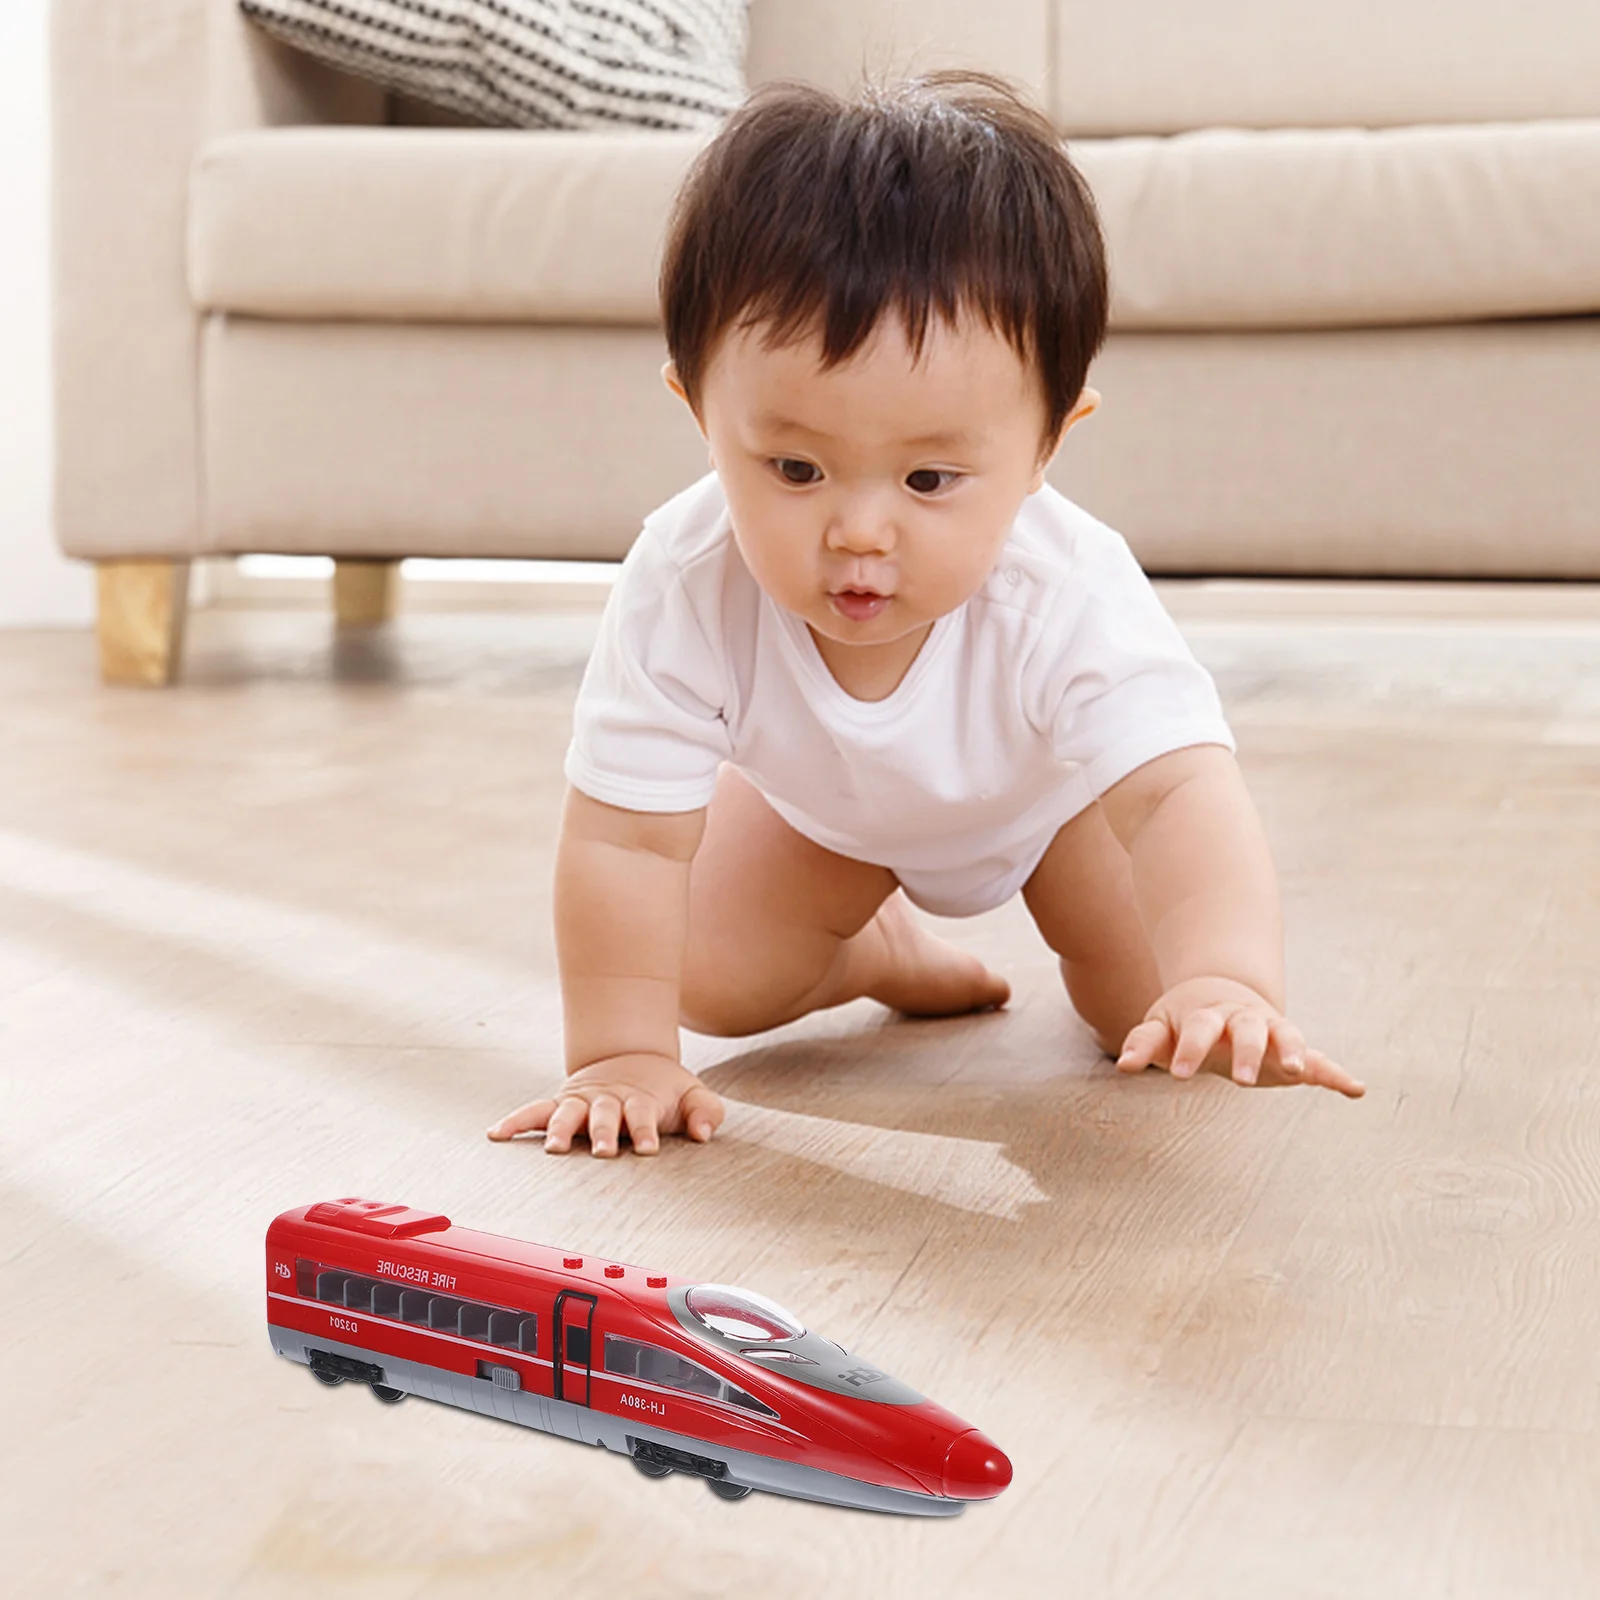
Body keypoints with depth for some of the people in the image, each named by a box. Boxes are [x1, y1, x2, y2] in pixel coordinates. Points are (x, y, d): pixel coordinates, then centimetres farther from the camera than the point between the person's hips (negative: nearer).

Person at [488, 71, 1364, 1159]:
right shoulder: (685, 585, -43)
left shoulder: (1070, 598, -47)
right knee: (712, 982, -5)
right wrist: (621, 1056, -39)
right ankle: (882, 950, 27)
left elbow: (1177, 793, -56)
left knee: (1155, 1023, -5)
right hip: (823, 805, 2)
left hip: (1046, 787, -1)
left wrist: (1228, 982, -75)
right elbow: (624, 837, -36)